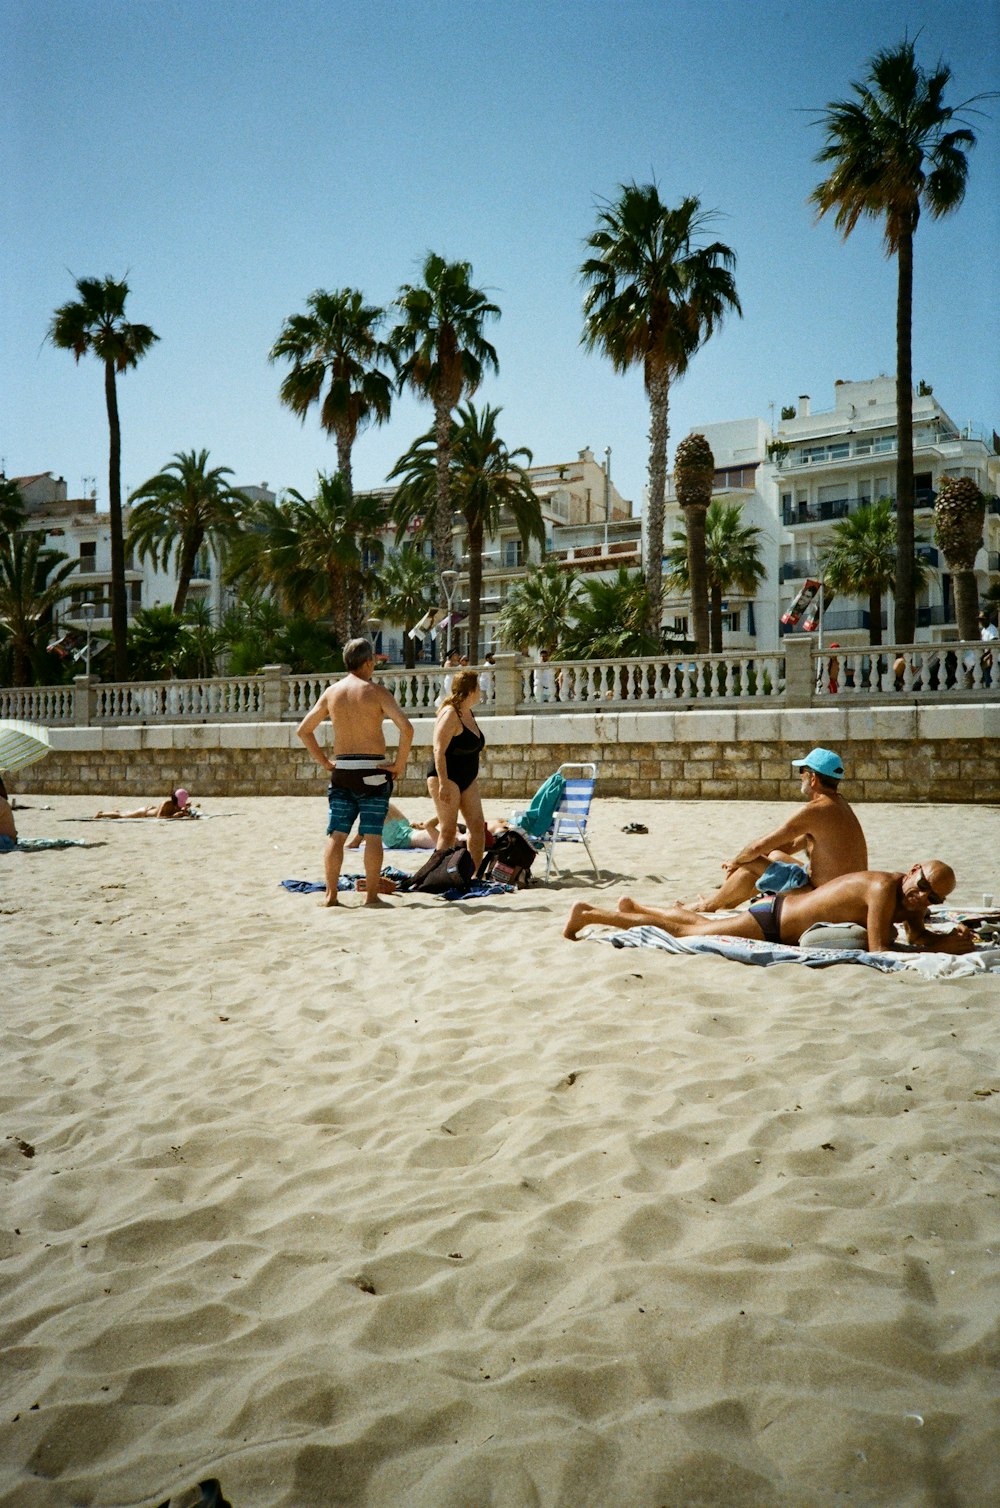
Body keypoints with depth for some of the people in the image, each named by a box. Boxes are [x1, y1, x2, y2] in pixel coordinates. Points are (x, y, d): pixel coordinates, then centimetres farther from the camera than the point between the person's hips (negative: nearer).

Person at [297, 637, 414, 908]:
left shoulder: (331, 692, 7)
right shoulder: (376, 691, -6)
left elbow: (303, 730, 13)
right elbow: (406, 727, -18)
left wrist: (323, 761, 15)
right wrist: (400, 764, -8)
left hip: (341, 770, 4)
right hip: (372, 770, -4)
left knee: (336, 834, 7)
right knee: (373, 835, 0)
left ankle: (330, 894, 6)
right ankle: (371, 895, 2)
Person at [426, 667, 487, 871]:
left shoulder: (469, 713, 13)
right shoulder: (450, 714, -15)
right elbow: (439, 751, -21)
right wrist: (443, 783, -26)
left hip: (468, 779, 9)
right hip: (447, 778, -9)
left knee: (478, 826, 4)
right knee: (449, 830, -8)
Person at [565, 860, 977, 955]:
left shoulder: (911, 900, -1)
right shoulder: (884, 887, -28)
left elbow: (919, 937, 8)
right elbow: (879, 950, -31)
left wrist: (947, 937, -13)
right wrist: (944, 949, -25)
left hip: (783, 906, 8)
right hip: (771, 921, -8)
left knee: (699, 923, 26)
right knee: (683, 930, 3)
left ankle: (633, 906, 43)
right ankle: (590, 915, 12)